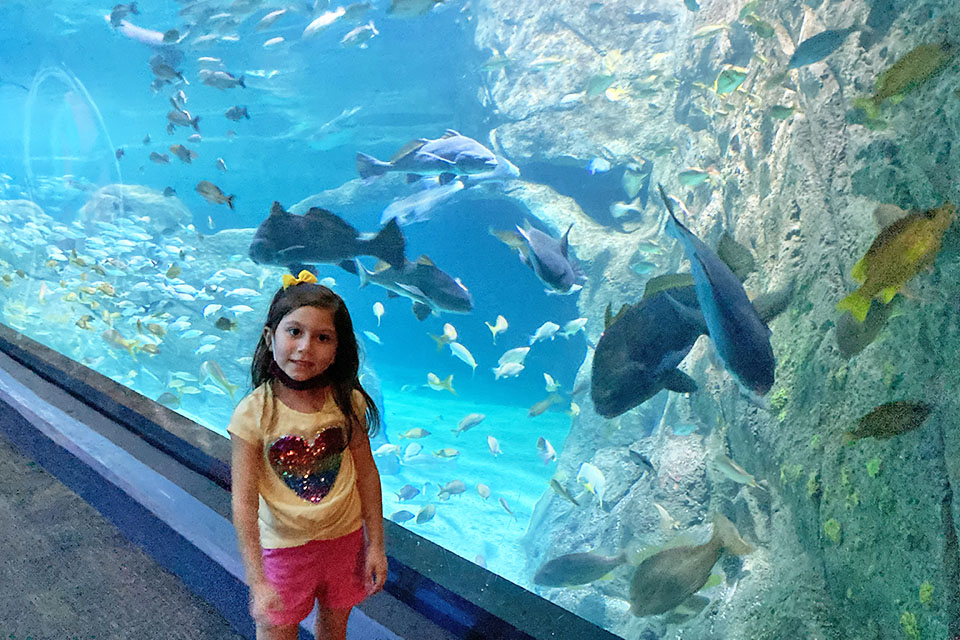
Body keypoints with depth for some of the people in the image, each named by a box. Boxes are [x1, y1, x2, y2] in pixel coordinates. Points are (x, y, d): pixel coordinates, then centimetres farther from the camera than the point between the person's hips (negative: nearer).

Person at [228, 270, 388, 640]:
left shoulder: (347, 402, -13)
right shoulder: (254, 413, -20)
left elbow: (366, 473, -4)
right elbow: (244, 502, -19)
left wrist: (376, 545, 0)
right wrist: (257, 581, -20)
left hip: (345, 538, 3)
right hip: (283, 547, -2)